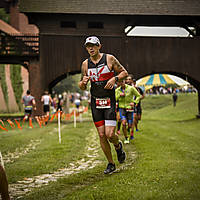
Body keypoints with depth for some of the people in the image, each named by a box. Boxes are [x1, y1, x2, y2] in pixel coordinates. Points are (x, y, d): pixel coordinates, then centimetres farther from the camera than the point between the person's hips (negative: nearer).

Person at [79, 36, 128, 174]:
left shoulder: (109, 59, -4)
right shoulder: (85, 64, 6)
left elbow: (124, 72, 5)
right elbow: (82, 87, 13)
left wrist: (114, 78, -14)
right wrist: (83, 82, -10)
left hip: (109, 101, -3)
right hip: (95, 102, 3)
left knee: (110, 134, -12)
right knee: (102, 135, 2)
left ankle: (118, 146, 24)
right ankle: (111, 164, 16)